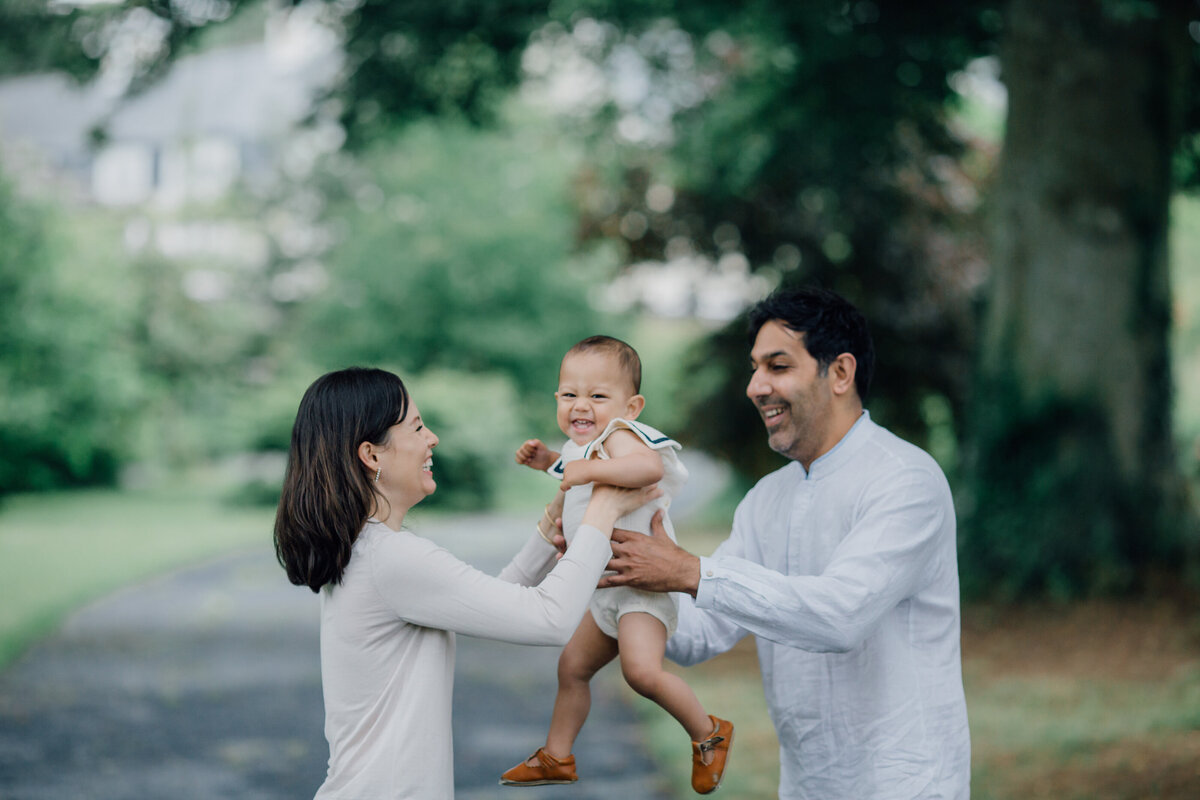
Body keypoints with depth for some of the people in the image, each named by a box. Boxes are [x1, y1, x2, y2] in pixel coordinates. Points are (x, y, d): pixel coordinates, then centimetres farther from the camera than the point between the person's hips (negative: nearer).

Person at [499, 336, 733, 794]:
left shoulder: (619, 436, -21)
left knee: (641, 670, -29)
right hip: (606, 591, 11)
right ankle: (556, 757, 40)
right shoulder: (583, 444, 10)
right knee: (573, 666, 22)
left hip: (641, 582, -11)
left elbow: (649, 466, -44)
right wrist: (548, 460, 19)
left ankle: (708, 734, -8)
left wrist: (587, 469, -42)